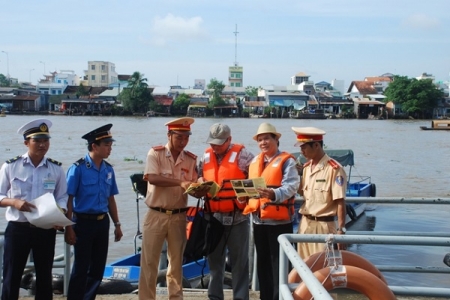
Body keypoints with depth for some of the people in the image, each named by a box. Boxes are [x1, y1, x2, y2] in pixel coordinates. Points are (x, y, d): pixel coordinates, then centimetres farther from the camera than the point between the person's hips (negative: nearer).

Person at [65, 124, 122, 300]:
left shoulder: (108, 170, 5)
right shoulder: (78, 168, -13)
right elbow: (68, 200, -12)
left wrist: (117, 224, 12)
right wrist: (69, 228, -15)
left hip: (102, 222, 6)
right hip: (83, 222, -6)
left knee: (98, 268, 13)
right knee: (81, 268, 2)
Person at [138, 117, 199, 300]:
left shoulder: (191, 159, 5)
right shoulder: (155, 153, -5)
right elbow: (152, 178, -20)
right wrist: (180, 182, -29)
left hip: (178, 216, 3)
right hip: (155, 215, -3)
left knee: (176, 262, 12)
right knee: (149, 262, 2)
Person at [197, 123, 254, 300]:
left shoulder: (241, 155, -7)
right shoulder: (206, 156, 9)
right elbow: (199, 176, 19)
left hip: (237, 217, -5)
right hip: (214, 217, 5)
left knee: (239, 261, 4)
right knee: (214, 259, 14)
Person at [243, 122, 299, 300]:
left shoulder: (286, 161, -7)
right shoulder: (255, 162, 14)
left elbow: (290, 187, -20)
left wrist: (274, 195, -37)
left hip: (279, 220, -7)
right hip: (259, 219, 7)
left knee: (279, 264, -1)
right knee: (263, 262, 15)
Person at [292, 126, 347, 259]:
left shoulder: (334, 169, -13)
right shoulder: (306, 167, 10)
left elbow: (340, 202, -14)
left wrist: (341, 230, -17)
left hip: (323, 226, -7)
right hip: (305, 224, 7)